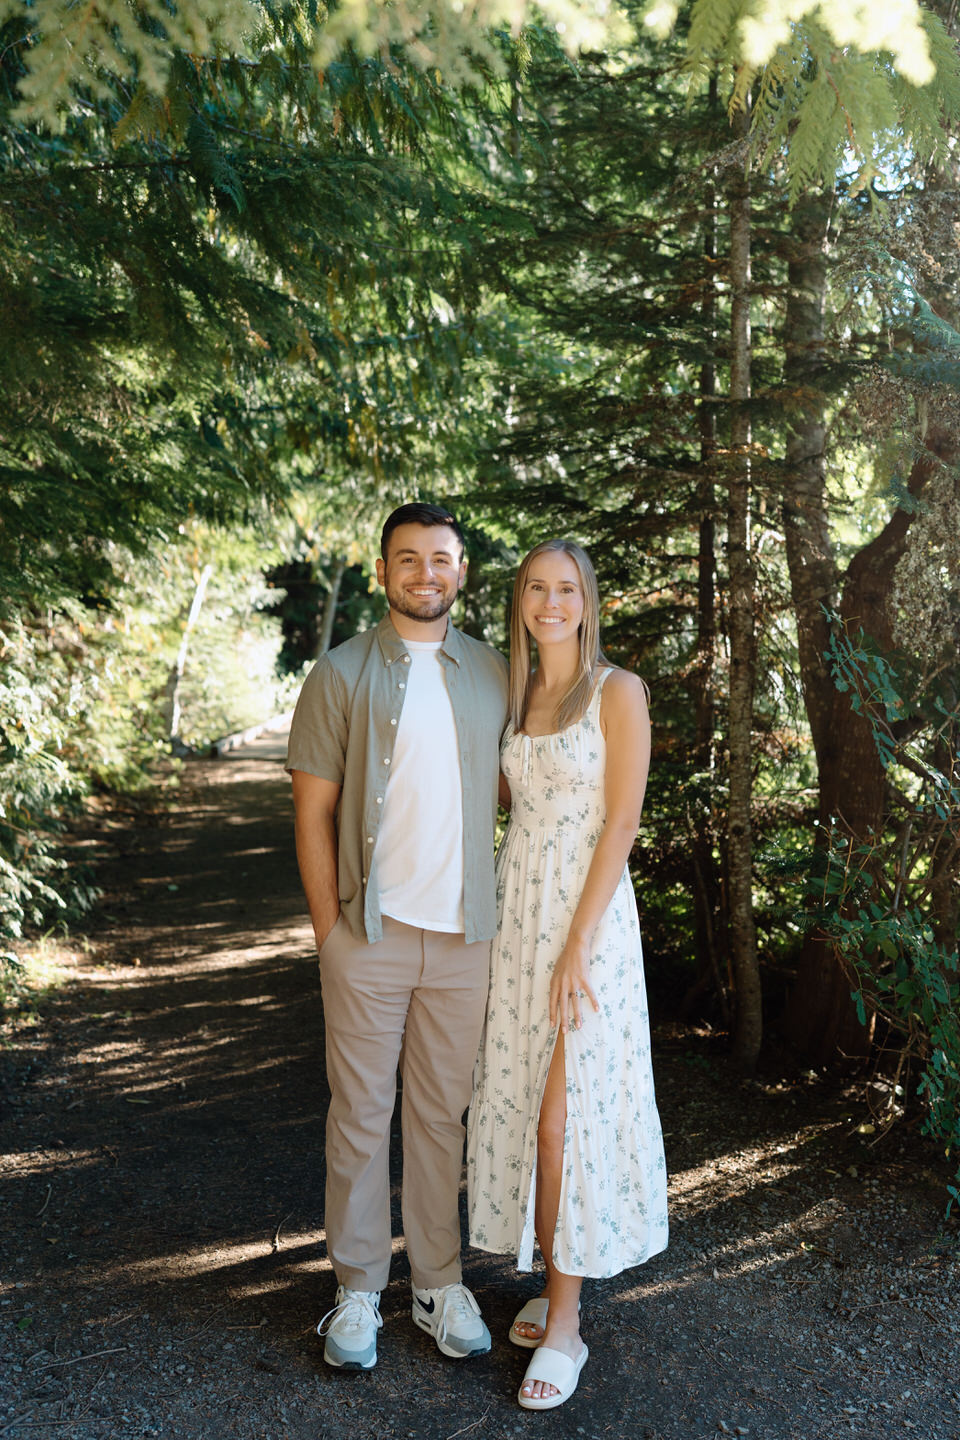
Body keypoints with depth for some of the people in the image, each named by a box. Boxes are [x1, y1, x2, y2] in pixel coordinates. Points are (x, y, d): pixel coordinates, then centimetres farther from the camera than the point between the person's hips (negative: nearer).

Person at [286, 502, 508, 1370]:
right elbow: (313, 811, -1)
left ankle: (439, 1282, 27)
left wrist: (505, 911, 5)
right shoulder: (342, 675, -1)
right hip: (370, 934, -2)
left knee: (444, 1112, 13)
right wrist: (329, 926, -4)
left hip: (465, 936, 2)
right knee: (361, 1114, 7)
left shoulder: (494, 675, 7)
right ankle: (358, 1290, 23)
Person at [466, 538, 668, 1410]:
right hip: (516, 912, 6)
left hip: (589, 915, -6)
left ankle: (563, 1326, 10)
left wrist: (578, 947, -18)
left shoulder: (618, 692, -9)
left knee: (566, 1113, -3)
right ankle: (555, 1285, 27)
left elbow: (621, 825, -14)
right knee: (523, 1103, 10)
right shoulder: (516, 696, 10)